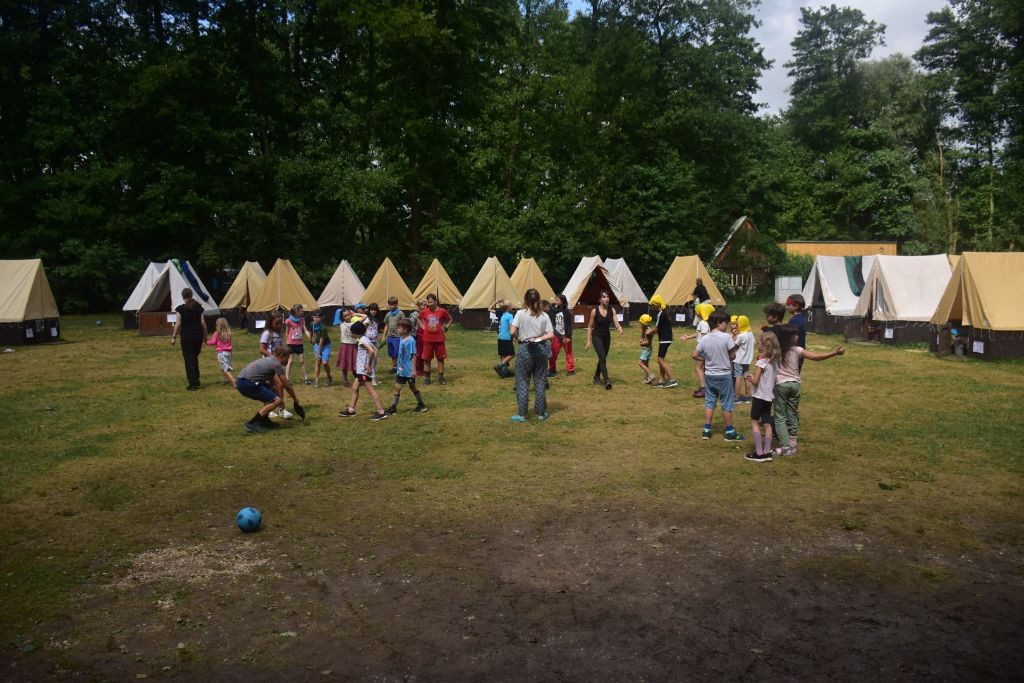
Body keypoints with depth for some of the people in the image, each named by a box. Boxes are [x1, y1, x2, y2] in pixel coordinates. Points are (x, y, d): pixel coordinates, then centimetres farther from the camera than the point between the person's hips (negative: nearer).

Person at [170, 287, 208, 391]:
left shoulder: (181, 309, -7)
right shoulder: (199, 307, 4)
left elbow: (178, 324, -8)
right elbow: (203, 322, 4)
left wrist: (173, 337, -1)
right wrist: (205, 335, 12)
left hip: (187, 337, -4)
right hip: (198, 335, 4)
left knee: (189, 360, 1)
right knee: (195, 358, 20)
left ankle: (193, 384, -2)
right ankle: (196, 380, 23)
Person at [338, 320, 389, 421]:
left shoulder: (363, 340, -18)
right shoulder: (366, 339, 11)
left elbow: (372, 351, -32)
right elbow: (375, 349, 16)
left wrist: (369, 365, -24)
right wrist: (371, 362, 11)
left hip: (364, 370, -11)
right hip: (361, 370, 11)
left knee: (370, 390, -7)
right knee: (354, 388, 17)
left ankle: (381, 412, -5)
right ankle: (351, 410, 26)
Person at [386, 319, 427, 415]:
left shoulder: (411, 341, -18)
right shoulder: (401, 339, 4)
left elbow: (413, 356, -18)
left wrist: (414, 370, -18)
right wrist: (398, 366, 16)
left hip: (409, 370, -6)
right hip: (401, 370, 6)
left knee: (412, 387, 8)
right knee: (397, 387, 5)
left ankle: (421, 405, 24)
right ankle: (393, 407, 10)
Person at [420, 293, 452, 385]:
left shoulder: (442, 311, -4)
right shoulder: (424, 312, -2)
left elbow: (450, 319, 13)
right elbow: (418, 318, 20)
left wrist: (446, 327, 2)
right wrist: (422, 326, 7)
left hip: (439, 339, -1)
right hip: (427, 339, 1)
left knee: (440, 358, 7)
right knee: (426, 359, 4)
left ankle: (441, 378, 16)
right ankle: (427, 378, 14)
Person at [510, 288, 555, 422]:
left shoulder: (521, 313, -7)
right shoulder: (544, 315, 0)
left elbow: (513, 331, -13)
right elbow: (551, 334, -5)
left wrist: (519, 337, 5)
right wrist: (539, 338, -1)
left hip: (524, 349, -3)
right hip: (541, 349, 3)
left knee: (522, 382, 5)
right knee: (540, 382, 10)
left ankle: (522, 414, 5)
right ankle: (541, 413, 16)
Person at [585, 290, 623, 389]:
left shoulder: (612, 310, -3)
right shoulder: (595, 311, -12)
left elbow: (616, 323, -11)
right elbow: (590, 326, -6)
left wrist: (619, 327, -35)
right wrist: (588, 341, -8)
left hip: (607, 336, 5)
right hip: (597, 336, -5)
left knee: (602, 358, 15)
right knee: (603, 358, -18)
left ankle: (596, 377, 35)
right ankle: (607, 380, -23)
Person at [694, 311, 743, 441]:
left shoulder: (704, 339, -3)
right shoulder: (726, 337, -15)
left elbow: (695, 355, -2)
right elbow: (732, 356, -12)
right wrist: (726, 358, 8)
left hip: (709, 375, 4)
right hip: (724, 374, -4)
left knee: (709, 402, 14)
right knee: (727, 403, 6)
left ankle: (706, 430, 15)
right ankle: (730, 432, 14)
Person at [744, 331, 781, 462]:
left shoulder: (761, 362, -18)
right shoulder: (775, 361, 6)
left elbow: (755, 381, -19)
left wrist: (749, 378, 2)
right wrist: (754, 377, 12)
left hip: (760, 396, -7)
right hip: (769, 396, 7)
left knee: (754, 422, 1)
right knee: (767, 423, 10)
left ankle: (759, 453, -1)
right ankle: (767, 452, 12)